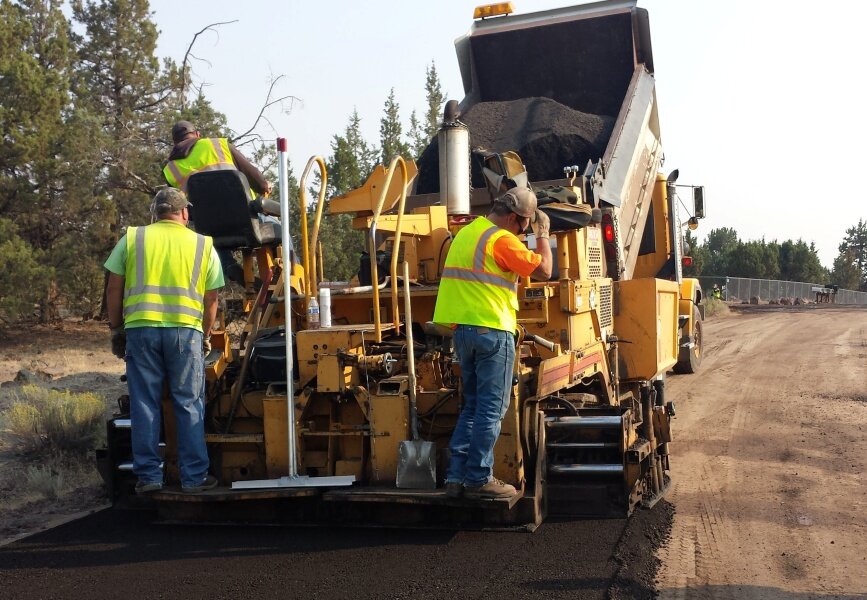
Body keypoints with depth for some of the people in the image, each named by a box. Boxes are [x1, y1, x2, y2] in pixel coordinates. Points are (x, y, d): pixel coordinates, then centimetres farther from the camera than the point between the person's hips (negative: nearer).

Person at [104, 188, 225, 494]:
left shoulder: (132, 238, 9)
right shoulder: (203, 245, 9)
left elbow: (114, 289, 8)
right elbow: (211, 299, 9)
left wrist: (117, 329, 18)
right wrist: (205, 336, 21)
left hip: (141, 327, 1)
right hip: (186, 329, 0)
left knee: (144, 403, 8)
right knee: (189, 405, 6)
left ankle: (149, 475, 11)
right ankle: (194, 477, 8)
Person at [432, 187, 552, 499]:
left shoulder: (467, 232, 15)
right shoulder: (502, 239, -11)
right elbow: (544, 269, -11)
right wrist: (543, 234, 5)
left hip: (463, 329, 9)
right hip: (492, 331, -9)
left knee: (472, 406, 14)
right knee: (491, 409, -1)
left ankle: (456, 476, 12)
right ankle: (479, 478, 1)